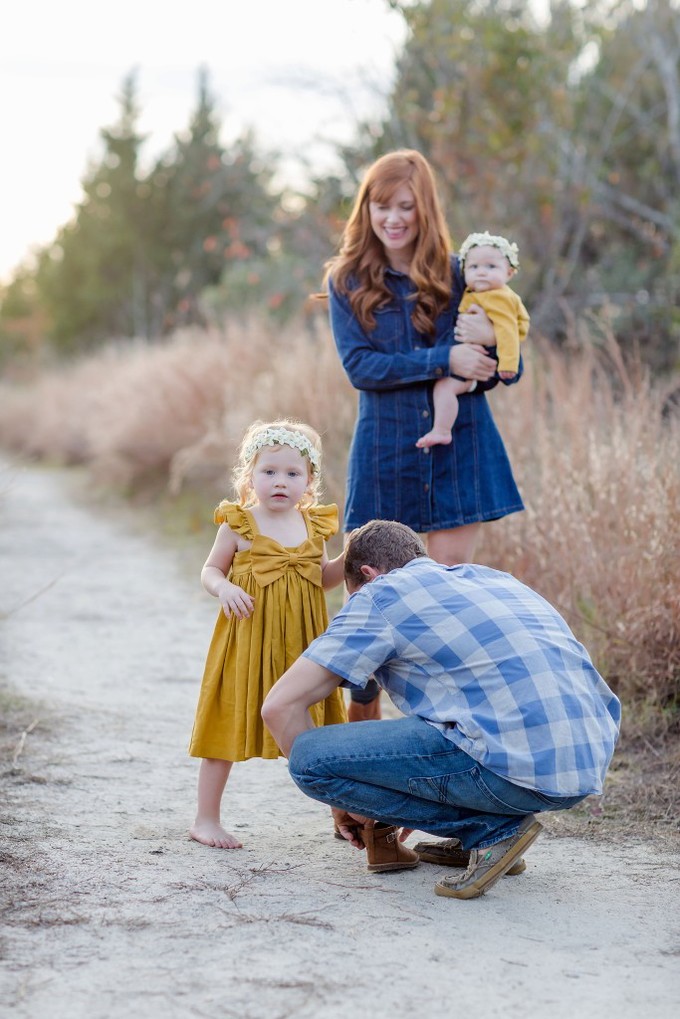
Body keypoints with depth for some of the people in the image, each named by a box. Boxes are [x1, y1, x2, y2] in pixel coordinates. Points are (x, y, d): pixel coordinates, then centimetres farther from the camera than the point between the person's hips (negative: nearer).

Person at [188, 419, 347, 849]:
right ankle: (206, 819, 13)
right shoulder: (238, 525, -6)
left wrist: (349, 558, -1)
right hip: (248, 639, -3)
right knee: (229, 729, 3)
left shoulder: (313, 526, 6)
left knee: (319, 731, 10)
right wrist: (224, 589, -19)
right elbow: (210, 571, 2)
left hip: (302, 643, 3)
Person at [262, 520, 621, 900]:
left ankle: (494, 832, -1)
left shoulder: (380, 595, 6)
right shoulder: (493, 578, 27)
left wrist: (341, 799, 19)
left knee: (311, 756, -2)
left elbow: (280, 705, 4)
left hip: (525, 768, -8)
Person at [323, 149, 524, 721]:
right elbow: (359, 365, -11)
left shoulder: (459, 275, 3)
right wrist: (445, 359, -20)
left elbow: (508, 368, 5)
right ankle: (363, 721, 17)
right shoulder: (347, 281, 2)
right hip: (385, 447, 0)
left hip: (457, 445, 0)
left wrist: (491, 339, -18)